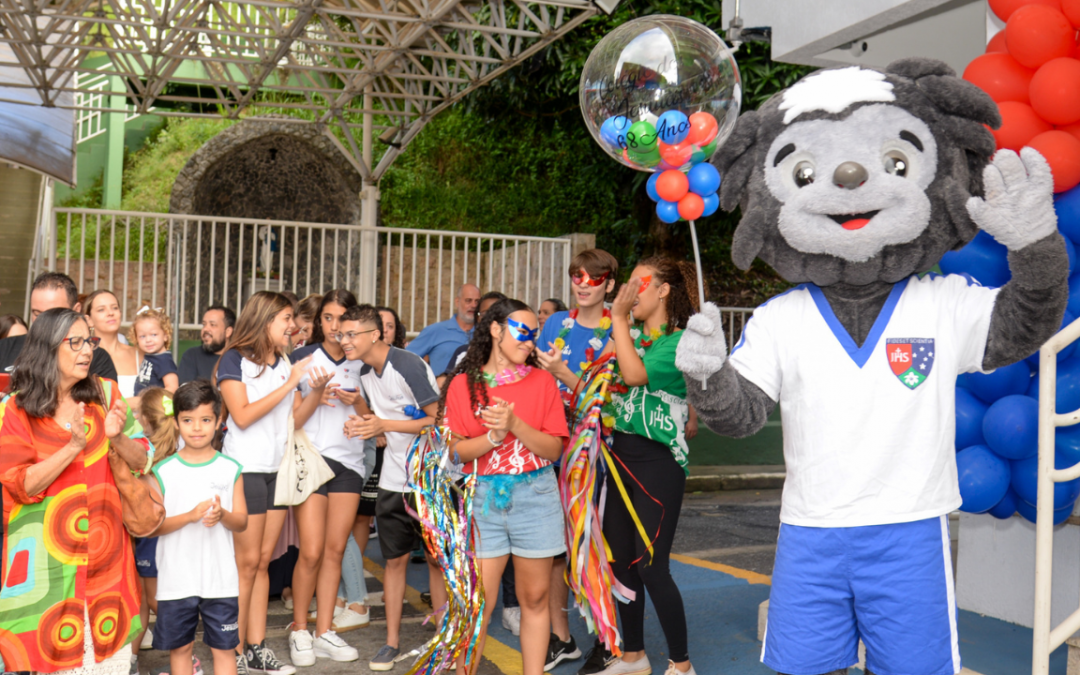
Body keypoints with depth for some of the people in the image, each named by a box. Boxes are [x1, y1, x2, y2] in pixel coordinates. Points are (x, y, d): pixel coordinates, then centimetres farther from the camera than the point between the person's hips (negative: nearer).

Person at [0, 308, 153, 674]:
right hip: (46, 558, -2)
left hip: (105, 555, 3)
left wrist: (116, 438, -15)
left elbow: (142, 461, 5)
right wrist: (74, 446, -20)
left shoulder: (106, 394, 6)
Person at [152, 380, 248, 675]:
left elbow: (242, 521, 3)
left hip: (221, 579, 0)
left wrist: (222, 515, -19)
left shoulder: (230, 469, 2)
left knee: (224, 647, 5)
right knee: (180, 647, 11)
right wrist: (191, 516, -20)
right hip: (176, 580, 0)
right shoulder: (163, 471, -2)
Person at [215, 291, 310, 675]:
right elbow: (242, 415, -16)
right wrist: (288, 385, -16)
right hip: (245, 469, -6)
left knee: (263, 560, 8)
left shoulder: (285, 363, 12)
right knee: (247, 561, -4)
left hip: (278, 469, 6)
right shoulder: (235, 360, -6)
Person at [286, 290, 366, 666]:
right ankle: (299, 631, 9)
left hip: (349, 461, 3)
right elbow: (292, 421, -1)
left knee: (335, 550, 5)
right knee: (311, 552, -7)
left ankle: (324, 633, 13)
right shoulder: (302, 359, 1)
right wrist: (316, 394, -17)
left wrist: (357, 403, -6)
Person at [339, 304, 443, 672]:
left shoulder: (409, 366, -17)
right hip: (393, 480, 6)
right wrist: (361, 425, -4)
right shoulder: (365, 373, 7)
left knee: (436, 558, 3)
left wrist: (384, 425, -22)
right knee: (395, 559, 10)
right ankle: (392, 641, 18)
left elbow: (439, 420, -19)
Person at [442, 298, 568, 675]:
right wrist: (493, 436, -17)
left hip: (535, 495, 1)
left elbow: (554, 449, -2)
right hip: (483, 497, -1)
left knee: (534, 598, 7)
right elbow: (457, 450, -1)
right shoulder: (464, 385, 2)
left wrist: (515, 426, -16)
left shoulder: (542, 381, 3)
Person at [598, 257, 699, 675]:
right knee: (620, 560, 12)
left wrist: (619, 319, -19)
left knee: (651, 566, -5)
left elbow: (636, 375, -24)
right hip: (621, 455, 8)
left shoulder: (679, 342, -10)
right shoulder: (631, 337, 13)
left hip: (658, 460, -7)